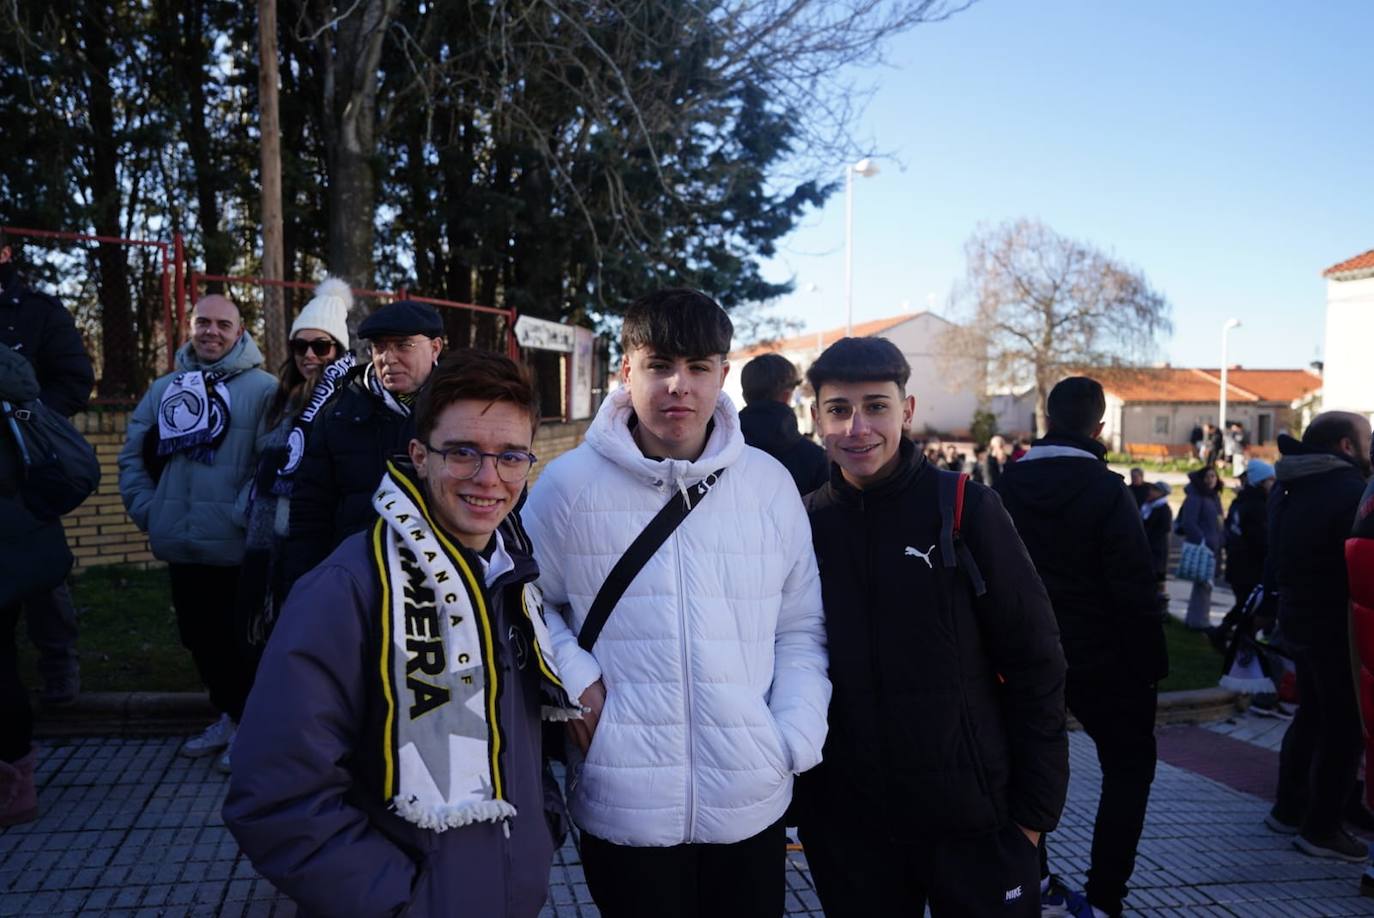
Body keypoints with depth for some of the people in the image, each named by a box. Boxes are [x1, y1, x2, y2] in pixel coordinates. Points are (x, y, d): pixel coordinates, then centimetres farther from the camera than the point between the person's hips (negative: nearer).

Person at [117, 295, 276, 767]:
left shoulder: (262, 388, -6)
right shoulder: (164, 389, 13)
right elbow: (133, 455, 16)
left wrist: (242, 515, -18)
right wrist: (147, 509, 6)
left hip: (237, 549, -6)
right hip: (180, 546, 6)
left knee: (239, 641, 5)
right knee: (199, 639, 17)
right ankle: (229, 715, 34)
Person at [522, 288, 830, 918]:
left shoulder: (770, 482, 0)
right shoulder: (570, 483, -6)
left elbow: (801, 627, 6)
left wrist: (798, 739, -4)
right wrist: (571, 678, -9)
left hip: (752, 801, 2)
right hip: (623, 805, -2)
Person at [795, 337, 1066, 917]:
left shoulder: (965, 509, -8)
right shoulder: (802, 526, -1)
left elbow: (1033, 664, -5)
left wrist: (1035, 808, -5)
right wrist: (794, 795, 5)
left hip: (973, 819, -2)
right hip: (845, 827, 2)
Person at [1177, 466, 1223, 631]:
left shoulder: (1215, 496, 15)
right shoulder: (1195, 497, -11)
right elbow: (1188, 522, -18)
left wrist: (1218, 546, 16)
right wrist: (1202, 541, -21)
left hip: (1212, 547, 9)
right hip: (1200, 547, -9)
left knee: (1203, 583, 14)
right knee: (1204, 583, -10)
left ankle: (1194, 618, 23)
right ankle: (1199, 621, -5)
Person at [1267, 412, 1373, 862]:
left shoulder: (1288, 489, 9)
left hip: (1298, 618, 9)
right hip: (1338, 627, -9)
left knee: (1311, 713, 20)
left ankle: (1288, 808, 29)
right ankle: (1321, 829, 9)